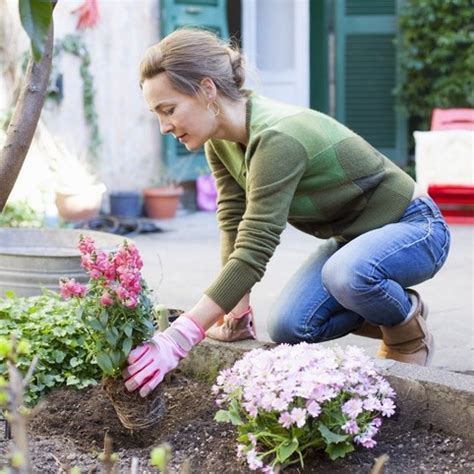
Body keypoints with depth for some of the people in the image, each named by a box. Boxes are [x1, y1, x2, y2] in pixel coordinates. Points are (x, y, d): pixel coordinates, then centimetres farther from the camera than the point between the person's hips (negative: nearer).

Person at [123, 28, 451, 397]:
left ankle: (409, 334, -5)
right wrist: (238, 314, -9)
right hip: (352, 234, 8)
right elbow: (234, 225, -4)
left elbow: (253, 252, -39)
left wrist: (175, 342, -42)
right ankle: (388, 314, 16)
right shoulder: (220, 140, -8)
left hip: (412, 227, -8)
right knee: (288, 327, -9)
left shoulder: (277, 139, -35)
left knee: (348, 273, -38)